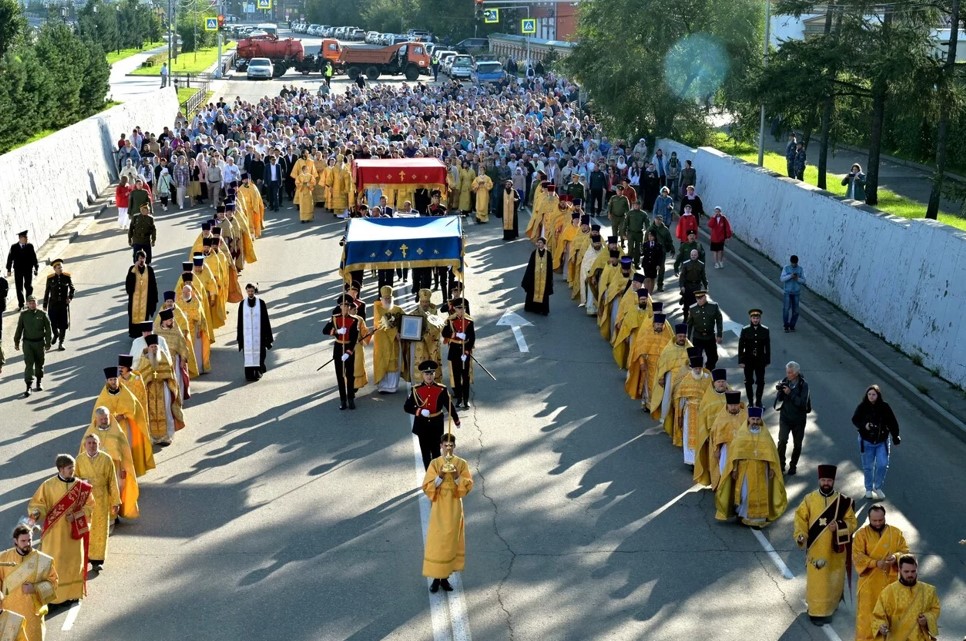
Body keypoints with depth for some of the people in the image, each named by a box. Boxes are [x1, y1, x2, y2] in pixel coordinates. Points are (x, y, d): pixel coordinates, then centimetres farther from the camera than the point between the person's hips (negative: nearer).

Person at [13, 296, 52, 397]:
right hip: (27, 343, 0)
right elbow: (19, 329, 8)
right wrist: (16, 342, 9)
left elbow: (48, 330, 1)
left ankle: (39, 382, 33)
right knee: (29, 364, -8)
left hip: (40, 343, 0)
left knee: (39, 363, 12)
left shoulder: (42, 315, -4)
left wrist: (48, 343, -1)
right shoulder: (23, 315, -1)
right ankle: (28, 387, -10)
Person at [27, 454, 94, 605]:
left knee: (75, 561, 11)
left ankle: (74, 592, 26)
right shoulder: (48, 485, -10)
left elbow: (89, 505, 3)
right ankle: (52, 594, 12)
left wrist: (76, 515, -12)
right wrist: (36, 513, -27)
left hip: (74, 530, 2)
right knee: (54, 563, 0)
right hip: (54, 531, -2)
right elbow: (37, 503, -5)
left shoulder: (81, 486, -5)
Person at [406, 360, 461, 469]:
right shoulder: (416, 389, -5)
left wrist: (456, 420, 13)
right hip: (422, 424, 1)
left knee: (436, 451, 6)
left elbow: (450, 405, 4)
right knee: (425, 452, 7)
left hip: (436, 424, -1)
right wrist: (420, 411, -19)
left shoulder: (441, 389, -6)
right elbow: (407, 407, -4)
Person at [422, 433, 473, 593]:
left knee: (451, 541, 6)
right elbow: (427, 487, -7)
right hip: (439, 508, -1)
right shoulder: (434, 464, -4)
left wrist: (457, 477, -20)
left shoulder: (462, 463, -1)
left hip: (454, 508, 1)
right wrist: (440, 476, -22)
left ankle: (445, 577, 17)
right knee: (436, 543, -1)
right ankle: (436, 578, 8)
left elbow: (468, 486, -3)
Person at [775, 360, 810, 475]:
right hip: (785, 417, 1)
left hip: (798, 419, -1)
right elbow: (779, 399, 1)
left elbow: (802, 403, -20)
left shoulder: (803, 385, -12)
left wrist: (790, 393, -26)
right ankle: (780, 465, -3)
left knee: (797, 444, 10)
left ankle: (793, 466, 27)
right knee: (782, 441, -13)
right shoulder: (785, 381, -3)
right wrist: (780, 391, -18)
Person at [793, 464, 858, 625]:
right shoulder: (810, 499, -3)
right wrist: (800, 534, -19)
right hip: (816, 548, -1)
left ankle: (831, 605, 32)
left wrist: (839, 526, -21)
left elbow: (851, 522, -1)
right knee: (816, 580, 2)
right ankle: (816, 611, 12)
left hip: (835, 549, 1)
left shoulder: (843, 501, -4)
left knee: (834, 580, 11)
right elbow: (800, 518, -3)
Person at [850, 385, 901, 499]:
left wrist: (895, 436, -5)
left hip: (882, 441, 0)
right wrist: (864, 425, -24)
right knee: (868, 467, 10)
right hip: (866, 441, 0)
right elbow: (855, 420, -5)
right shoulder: (862, 407, -12)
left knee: (883, 465, -4)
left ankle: (878, 487, 18)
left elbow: (892, 422, -4)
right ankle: (868, 489, 29)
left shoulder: (884, 407, -11)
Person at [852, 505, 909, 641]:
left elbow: (905, 551, 1)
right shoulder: (861, 534, -6)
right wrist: (876, 563, -26)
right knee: (867, 613, 1)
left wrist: (896, 556, -21)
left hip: (890, 581, 2)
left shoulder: (896, 533, 2)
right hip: (869, 582, -2)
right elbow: (857, 556, -13)